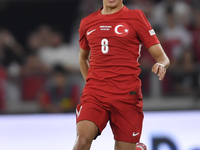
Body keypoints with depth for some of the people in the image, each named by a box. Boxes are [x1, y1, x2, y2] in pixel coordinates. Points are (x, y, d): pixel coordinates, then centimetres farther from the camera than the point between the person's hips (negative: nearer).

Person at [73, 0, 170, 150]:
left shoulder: (135, 17, 5)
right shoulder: (87, 23, 14)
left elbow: (162, 57, 3)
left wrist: (161, 65, -20)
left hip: (127, 94, -1)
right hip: (94, 93, 1)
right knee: (83, 138, -24)